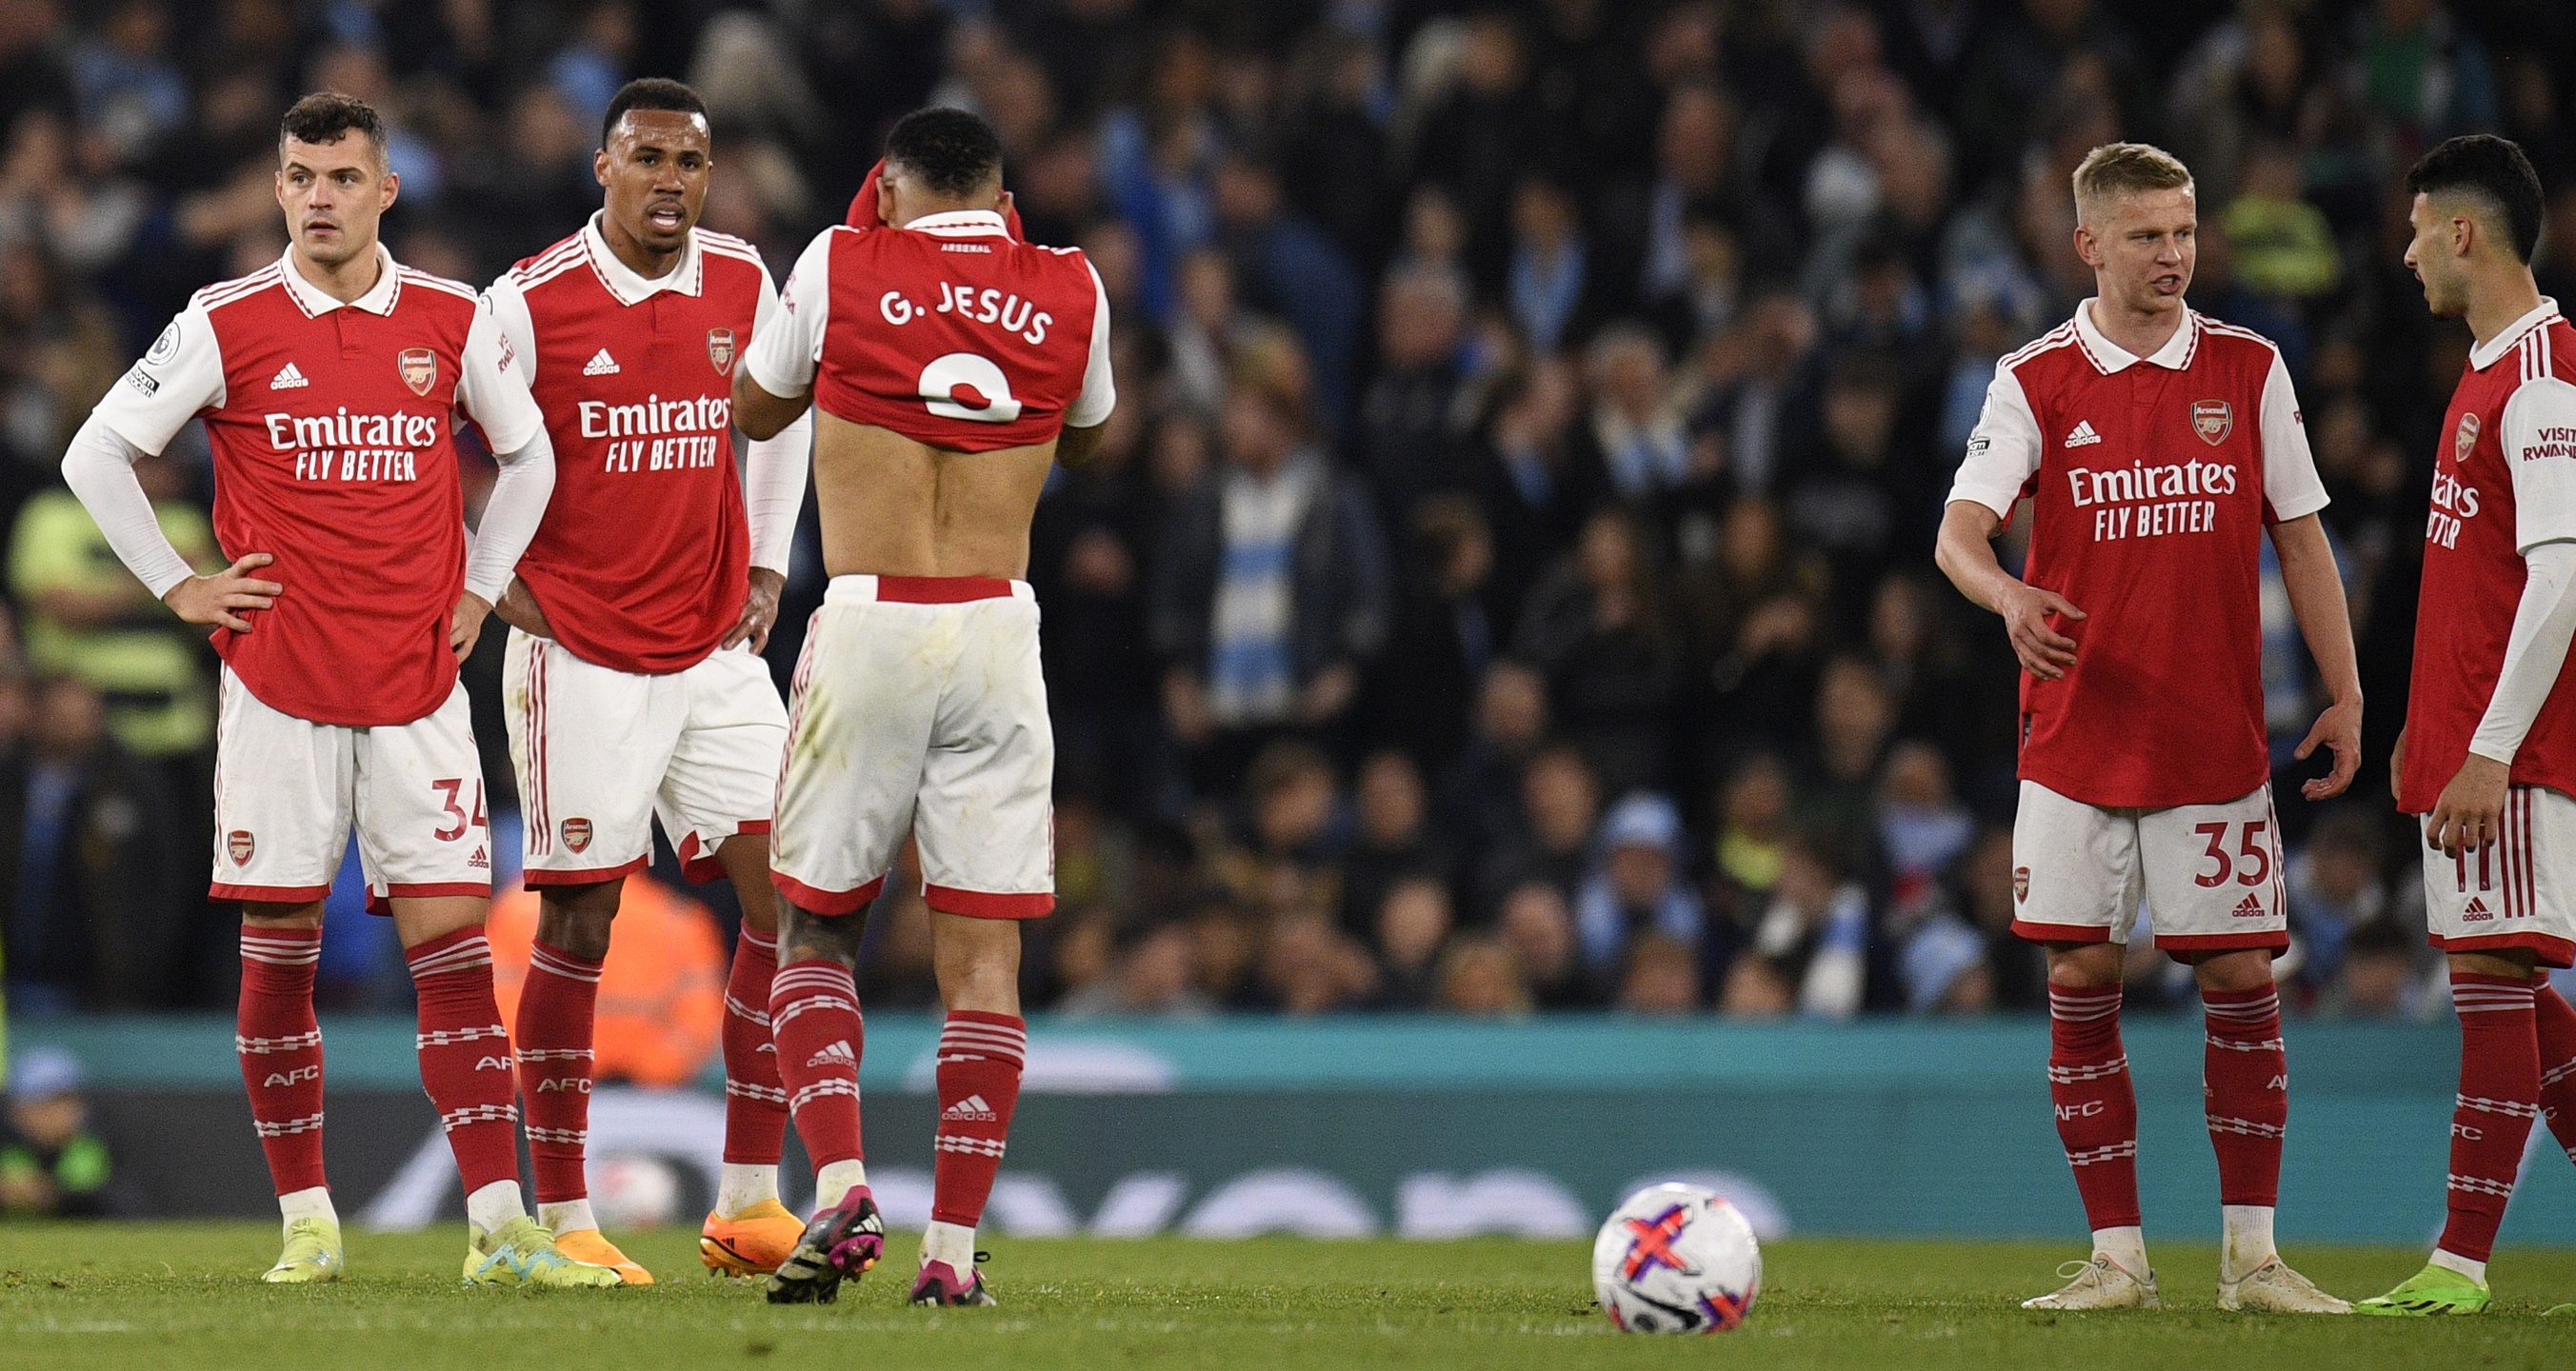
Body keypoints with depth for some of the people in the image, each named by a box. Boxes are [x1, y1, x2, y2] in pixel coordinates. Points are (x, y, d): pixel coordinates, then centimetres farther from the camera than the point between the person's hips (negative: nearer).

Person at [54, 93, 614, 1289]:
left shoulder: (451, 323, 5)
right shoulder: (227, 325, -1)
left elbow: (528, 451, 20)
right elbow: (97, 452, 5)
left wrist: (478, 588, 12)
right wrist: (179, 588, 2)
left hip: (419, 685, 1)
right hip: (278, 686, -1)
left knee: (451, 942, -5)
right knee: (277, 952, 1)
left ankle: (500, 1227, -9)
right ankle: (306, 1223, 11)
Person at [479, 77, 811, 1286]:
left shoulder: (742, 286, 4)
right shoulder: (532, 302, -9)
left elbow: (783, 414, 24)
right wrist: (494, 586, -3)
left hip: (716, 649, 4)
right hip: (580, 655, -4)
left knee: (789, 893, -5)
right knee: (576, 926, -2)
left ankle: (750, 1200, 1)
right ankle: (562, 1221, 5)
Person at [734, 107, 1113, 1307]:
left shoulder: (841, 264, 0)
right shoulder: (1071, 291, 6)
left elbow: (754, 410, 17)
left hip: (865, 629, -1)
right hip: (998, 633, 1)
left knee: (811, 930, 12)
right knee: (983, 952, 4)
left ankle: (839, 1184, -7)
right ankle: (954, 1244, -1)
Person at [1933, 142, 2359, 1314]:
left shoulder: (2246, 370, 5)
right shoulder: (2035, 381, 0)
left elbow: (2300, 537, 8)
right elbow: (1961, 529, -10)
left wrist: (2344, 694, 3)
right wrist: (2009, 596, -33)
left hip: (2216, 736, 1)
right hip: (2075, 737, -1)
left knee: (2240, 978, -1)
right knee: (2081, 979, -1)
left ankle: (2250, 1258, 6)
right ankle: (2116, 1257, 6)